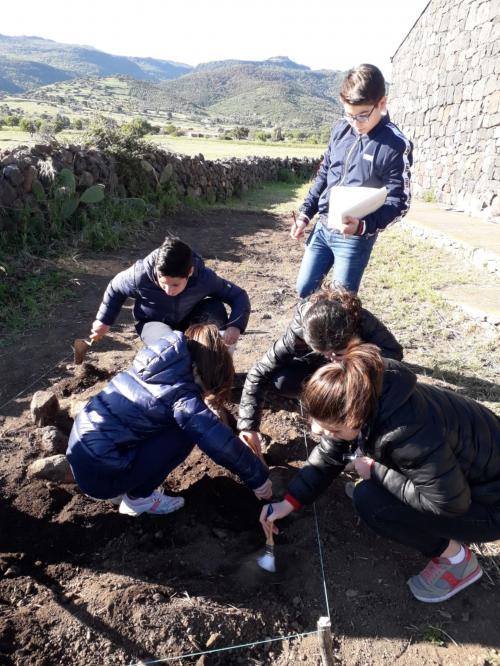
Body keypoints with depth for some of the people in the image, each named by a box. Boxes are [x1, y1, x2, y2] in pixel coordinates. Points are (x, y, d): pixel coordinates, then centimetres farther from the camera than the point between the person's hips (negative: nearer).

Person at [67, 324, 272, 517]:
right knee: (184, 434, -9)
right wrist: (259, 478, -6)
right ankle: (137, 498, 5)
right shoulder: (182, 395, -19)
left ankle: (120, 489, 18)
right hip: (100, 474, -8)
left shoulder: (158, 367, 5)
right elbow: (222, 444, -21)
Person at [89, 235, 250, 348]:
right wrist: (103, 320, -3)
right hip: (154, 323, -1)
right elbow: (115, 287, -10)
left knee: (215, 309, -31)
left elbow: (239, 295, -23)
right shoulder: (140, 276, -33)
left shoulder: (204, 278, -32)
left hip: (187, 320, 2)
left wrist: (235, 326, -42)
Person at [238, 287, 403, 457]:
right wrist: (248, 427, -36)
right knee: (282, 381, -29)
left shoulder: (363, 321, -38)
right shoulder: (299, 331, -37)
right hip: (315, 364, 1)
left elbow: (395, 352, -26)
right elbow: (258, 374, -34)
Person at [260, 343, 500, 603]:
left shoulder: (410, 431, -39)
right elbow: (329, 454, -1)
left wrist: (374, 471, -22)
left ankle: (457, 559, 1)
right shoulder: (366, 402, -14)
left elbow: (449, 502, -28)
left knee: (370, 500, -21)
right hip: (448, 470, 8)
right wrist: (289, 502, -5)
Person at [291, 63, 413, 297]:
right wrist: (305, 213, 9)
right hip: (322, 227, 6)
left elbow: (398, 203, -13)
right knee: (304, 290, 14)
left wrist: (363, 226, -29)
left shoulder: (396, 146, -14)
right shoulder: (340, 129, 3)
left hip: (355, 238, -6)